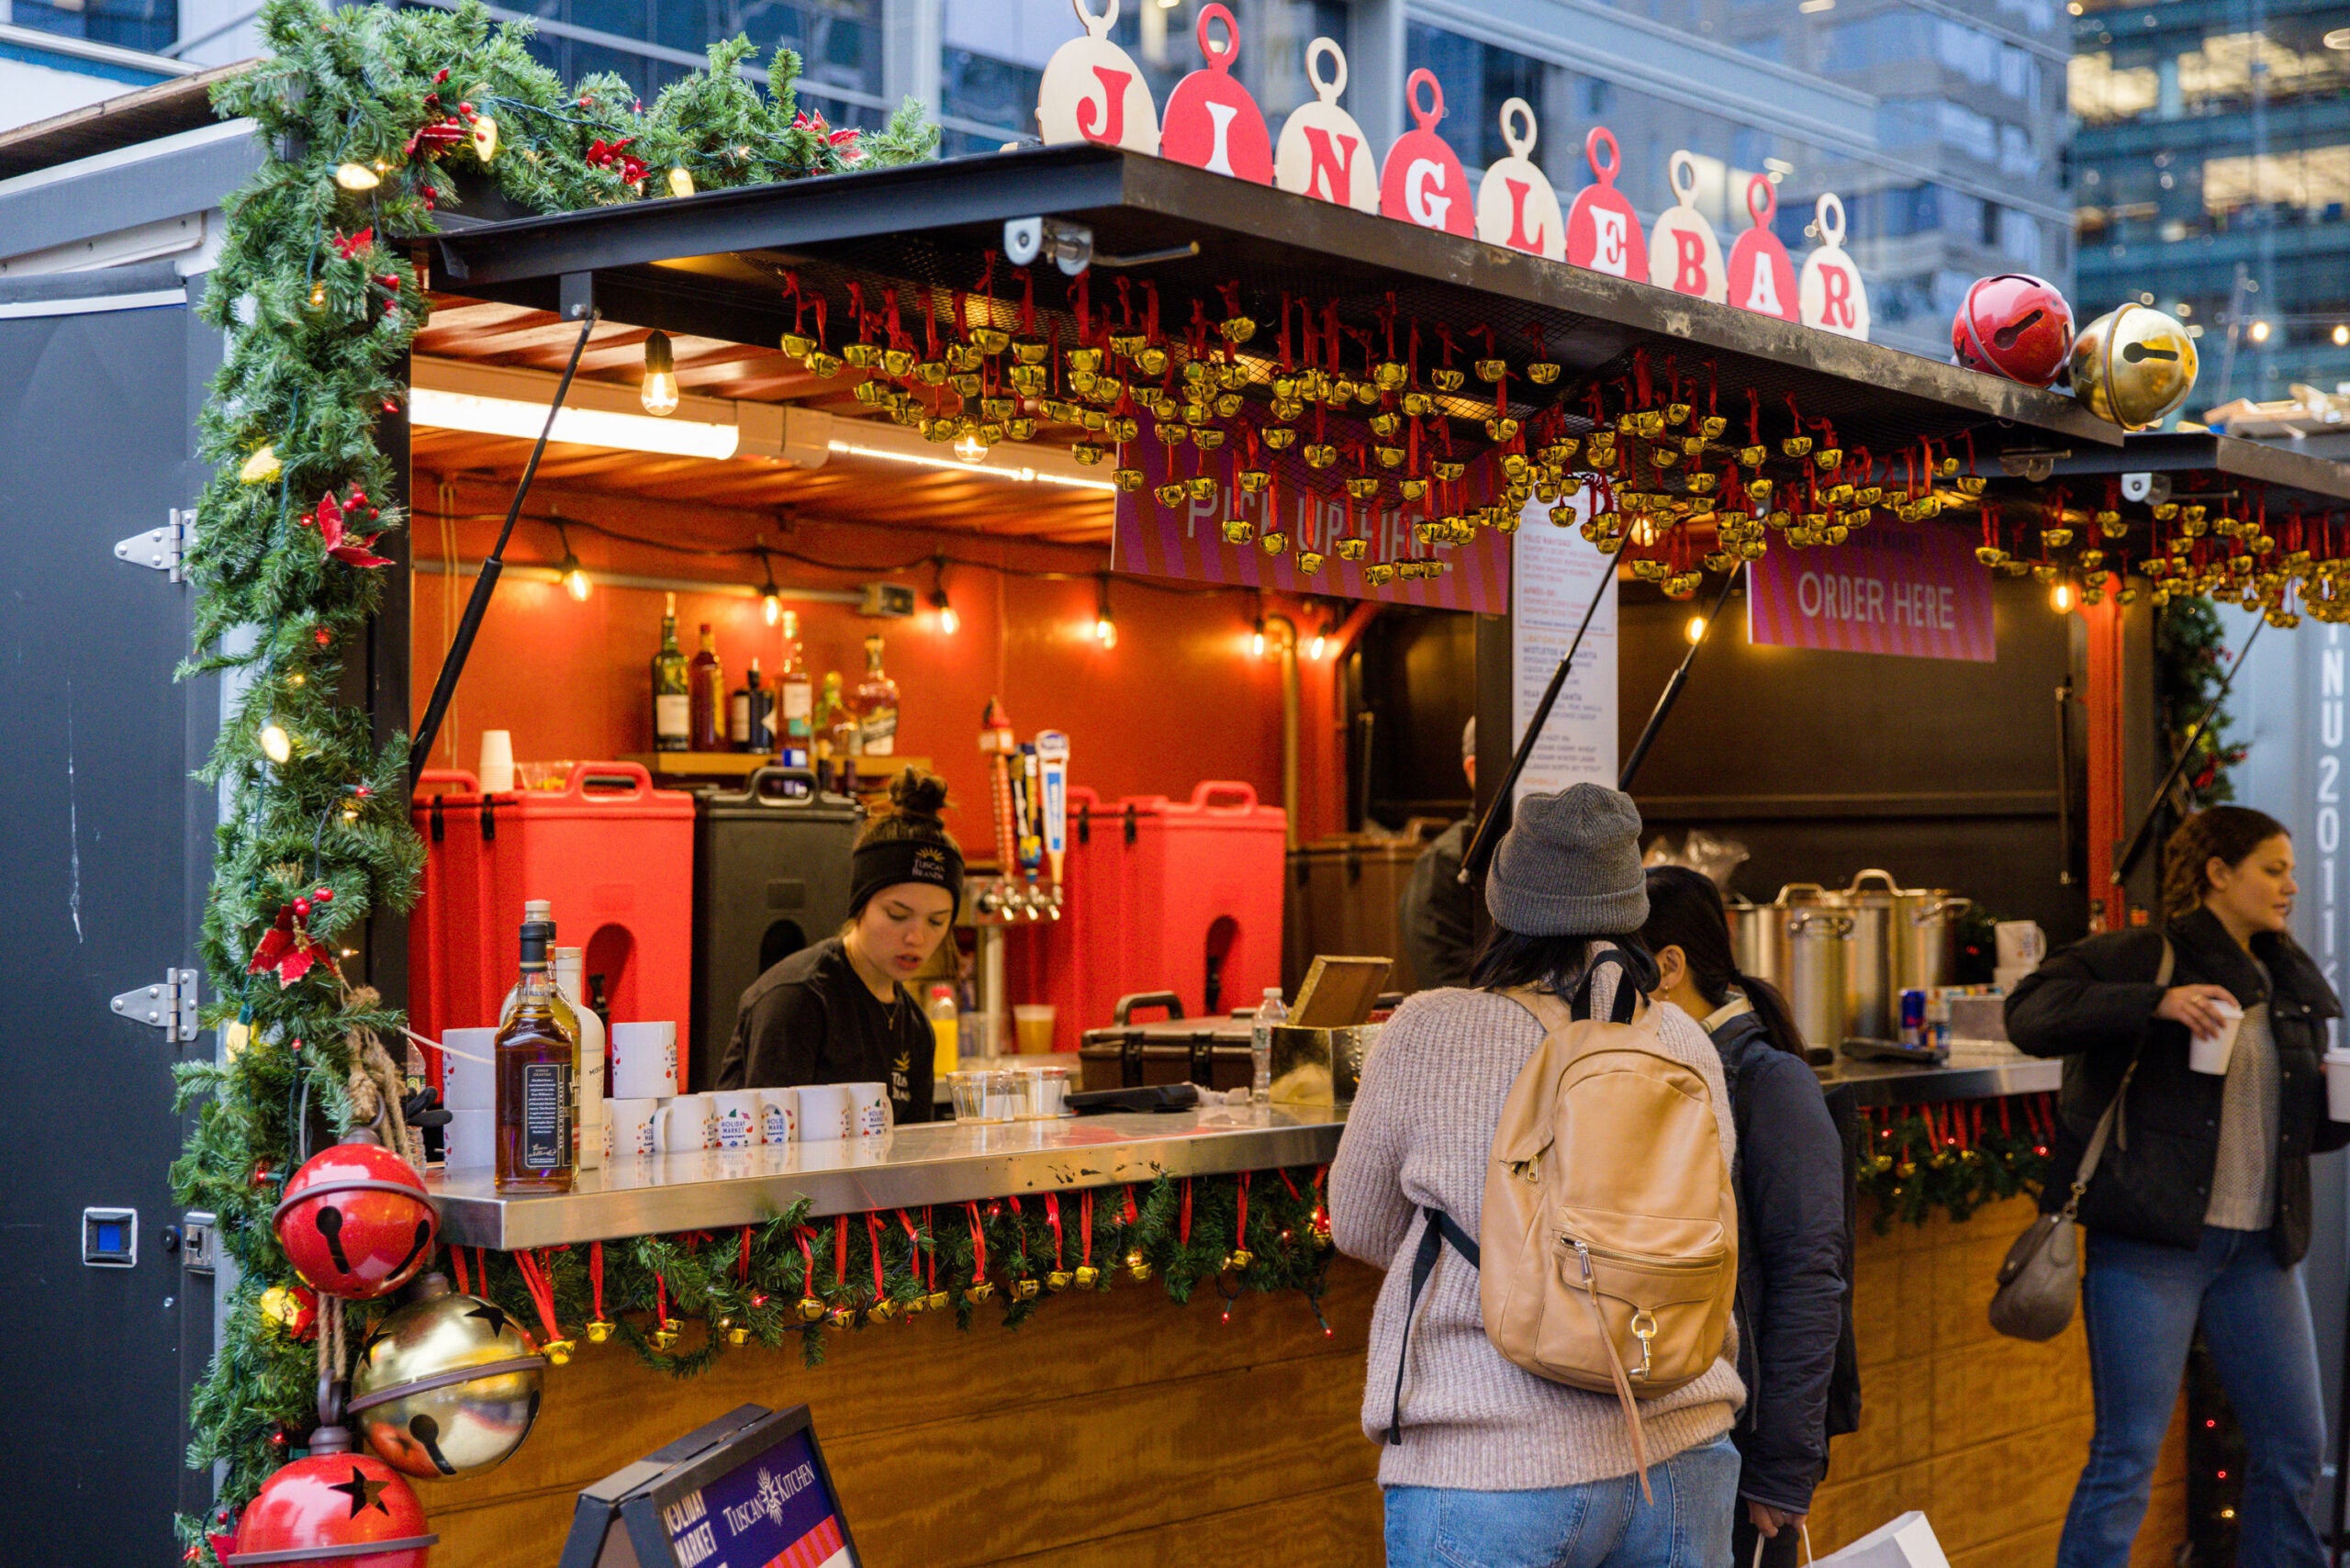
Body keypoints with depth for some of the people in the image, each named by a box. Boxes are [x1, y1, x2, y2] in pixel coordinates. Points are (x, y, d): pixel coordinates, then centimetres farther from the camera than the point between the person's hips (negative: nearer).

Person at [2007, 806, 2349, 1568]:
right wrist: (2156, 1002, -27)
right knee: (2127, 1455, -3)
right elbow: (2029, 1015, -19)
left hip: (2258, 1247, 7)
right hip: (2152, 1241, -7)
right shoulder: (2143, 957, -6)